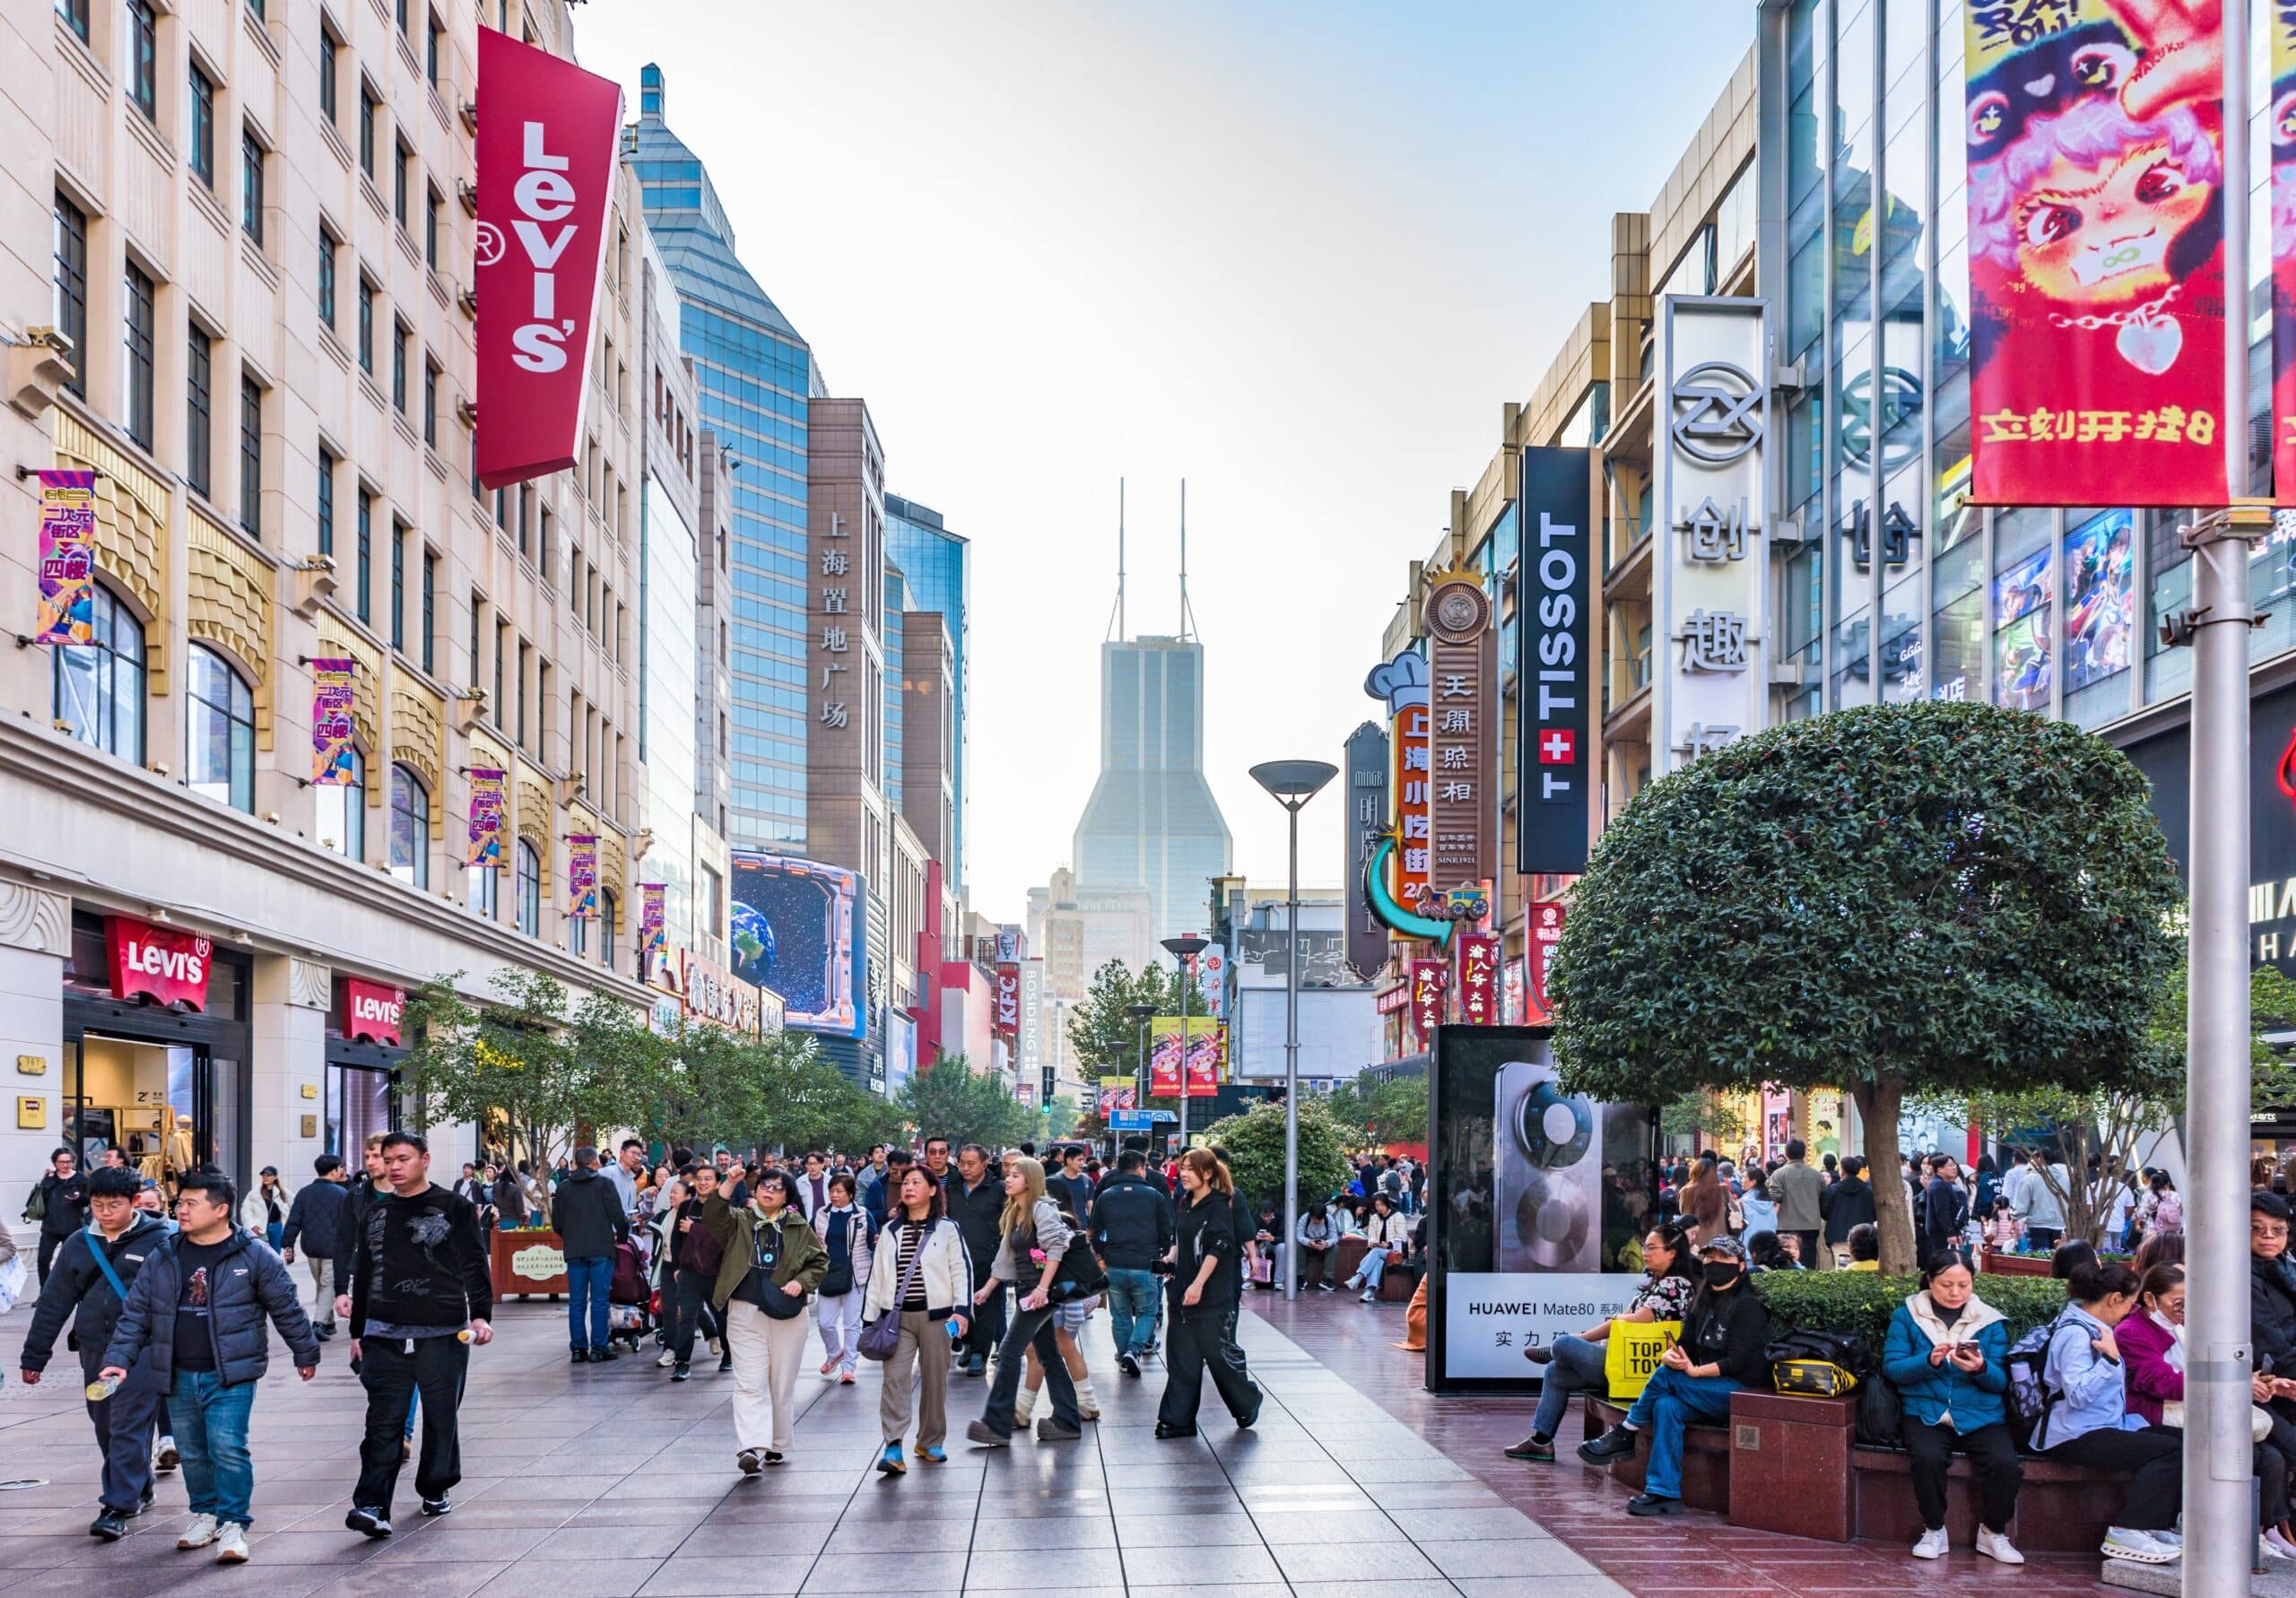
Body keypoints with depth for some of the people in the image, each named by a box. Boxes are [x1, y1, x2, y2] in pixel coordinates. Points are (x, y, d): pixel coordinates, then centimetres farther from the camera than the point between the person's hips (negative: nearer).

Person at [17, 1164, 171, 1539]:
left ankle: (118, 1508, -9)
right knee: (106, 1428, 12)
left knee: (130, 1428, -11)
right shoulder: (78, 1245, 7)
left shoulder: (159, 1241, -6)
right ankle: (138, 1492, 29)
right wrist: (34, 1355, 11)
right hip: (95, 1350, 5)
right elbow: (53, 1303, 11)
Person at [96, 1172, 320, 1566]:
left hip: (230, 1375, -5)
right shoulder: (162, 1259, 5)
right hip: (178, 1377, 5)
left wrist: (305, 1354, 8)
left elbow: (287, 1309, 2)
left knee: (228, 1448, -13)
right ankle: (205, 1514, 31)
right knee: (192, 1452, 14)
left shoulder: (254, 1257, -6)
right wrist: (118, 1358, -3)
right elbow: (135, 1313, 7)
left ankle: (233, 1524, -4)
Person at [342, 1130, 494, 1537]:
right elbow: (363, 1275, 20)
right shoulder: (376, 1213, 14)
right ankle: (372, 1504, -13)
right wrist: (357, 1331, 20)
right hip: (384, 1335, 3)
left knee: (441, 1416, 7)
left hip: (443, 1335, -3)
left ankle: (435, 1489, 26)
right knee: (384, 1420, -7)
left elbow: (475, 1266, -3)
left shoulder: (455, 1208, 1)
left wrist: (481, 1314, -15)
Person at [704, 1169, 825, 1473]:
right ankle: (750, 1448, -19)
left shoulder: (798, 1228, 8)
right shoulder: (738, 1221, 6)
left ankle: (777, 1445, 21)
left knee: (783, 1385, 8)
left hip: (787, 1314, 1)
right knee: (749, 1384, -10)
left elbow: (820, 1260, 13)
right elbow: (712, 1217, -13)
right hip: (745, 1313, -1)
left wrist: (801, 1281, -5)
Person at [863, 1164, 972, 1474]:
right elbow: (877, 1274, 13)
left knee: (935, 1379, 6)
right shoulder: (890, 1230, 12)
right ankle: (892, 1448, -17)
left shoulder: (946, 1228, 2)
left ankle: (930, 1442, 21)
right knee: (894, 1377, -11)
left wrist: (961, 1309, -13)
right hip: (897, 1316, 2)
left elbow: (962, 1270, -2)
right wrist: (869, 1317, 9)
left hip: (935, 1314, -1)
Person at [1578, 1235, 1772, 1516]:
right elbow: (1685, 1346, 9)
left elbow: (1739, 1362, -17)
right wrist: (1669, 1356, -15)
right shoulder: (1701, 1303, 15)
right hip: (1710, 1391, 7)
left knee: (1666, 1376, -25)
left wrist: (1695, 1371, -24)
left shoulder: (1747, 1305, -9)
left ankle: (1624, 1435, -9)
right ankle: (1664, 1493, -29)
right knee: (1665, 1405, -24)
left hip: (1743, 1390, -7)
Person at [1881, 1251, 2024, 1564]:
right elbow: (1892, 1368, -4)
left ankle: (1993, 1533, 0)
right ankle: (1933, 1531, -7)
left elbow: (2001, 1382, 3)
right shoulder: (1907, 1315, 5)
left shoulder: (1990, 1321, 8)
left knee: (2004, 1462, -27)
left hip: (1981, 1415, 1)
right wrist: (1929, 1361, -21)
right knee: (1928, 1457, -33)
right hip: (1926, 1412, -1)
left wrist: (1981, 1369, -20)